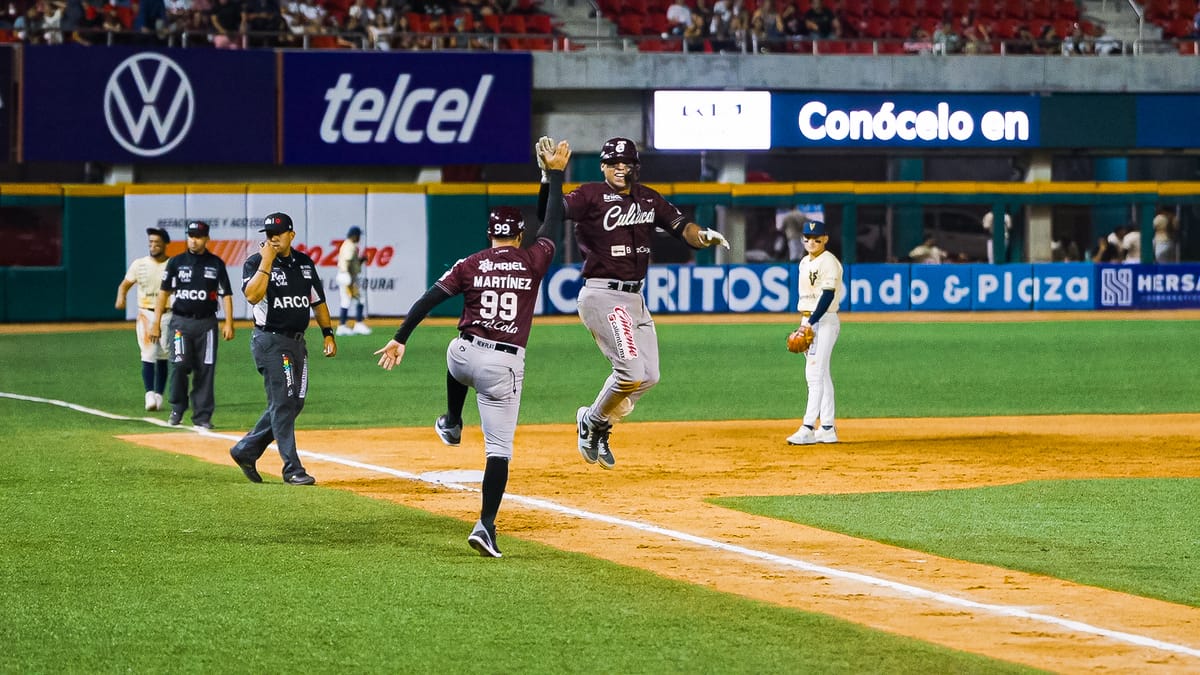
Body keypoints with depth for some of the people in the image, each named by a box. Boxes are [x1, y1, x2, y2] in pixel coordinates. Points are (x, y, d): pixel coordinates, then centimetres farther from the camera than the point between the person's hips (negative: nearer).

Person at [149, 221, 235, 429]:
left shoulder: (216, 264, 6)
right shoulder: (176, 262, 5)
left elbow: (226, 295, 6)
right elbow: (163, 292, 5)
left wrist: (228, 323, -4)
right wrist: (156, 323, -2)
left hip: (206, 323, 1)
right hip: (181, 322, -1)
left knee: (205, 369, -1)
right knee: (179, 365, -12)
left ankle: (202, 416, 4)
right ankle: (177, 409, 7)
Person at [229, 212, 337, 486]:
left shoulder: (305, 263, 11)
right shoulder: (255, 263, -7)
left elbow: (318, 301, 18)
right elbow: (252, 296, -25)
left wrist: (328, 334, 10)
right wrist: (266, 262, -23)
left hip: (297, 342, 7)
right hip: (270, 342, -7)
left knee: (294, 403, 9)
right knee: (283, 403, -10)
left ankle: (246, 450, 22)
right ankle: (292, 469, -8)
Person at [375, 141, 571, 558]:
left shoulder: (471, 265, 1)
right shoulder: (533, 262, 0)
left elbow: (428, 300, -5)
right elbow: (553, 222, 14)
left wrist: (400, 339, -2)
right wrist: (554, 174, 25)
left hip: (465, 355, 2)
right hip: (505, 366, -2)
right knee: (499, 448, -2)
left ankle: (452, 425, 59)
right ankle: (486, 525, -14)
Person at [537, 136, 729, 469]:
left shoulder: (648, 199, 10)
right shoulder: (591, 196, -9)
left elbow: (681, 227, 2)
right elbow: (549, 212, -24)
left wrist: (703, 235, -20)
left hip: (635, 299, 8)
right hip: (603, 296, -8)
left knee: (648, 376, 10)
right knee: (631, 372, -16)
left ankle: (597, 421, 27)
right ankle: (594, 423, 8)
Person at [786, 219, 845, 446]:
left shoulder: (829, 262, -11)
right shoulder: (805, 263, 16)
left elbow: (827, 296, -19)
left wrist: (811, 324, -24)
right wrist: (804, 325, 16)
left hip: (823, 321, -9)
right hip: (808, 321, 9)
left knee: (815, 373, -14)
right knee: (821, 375, 10)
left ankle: (808, 428, -19)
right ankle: (828, 429, 13)